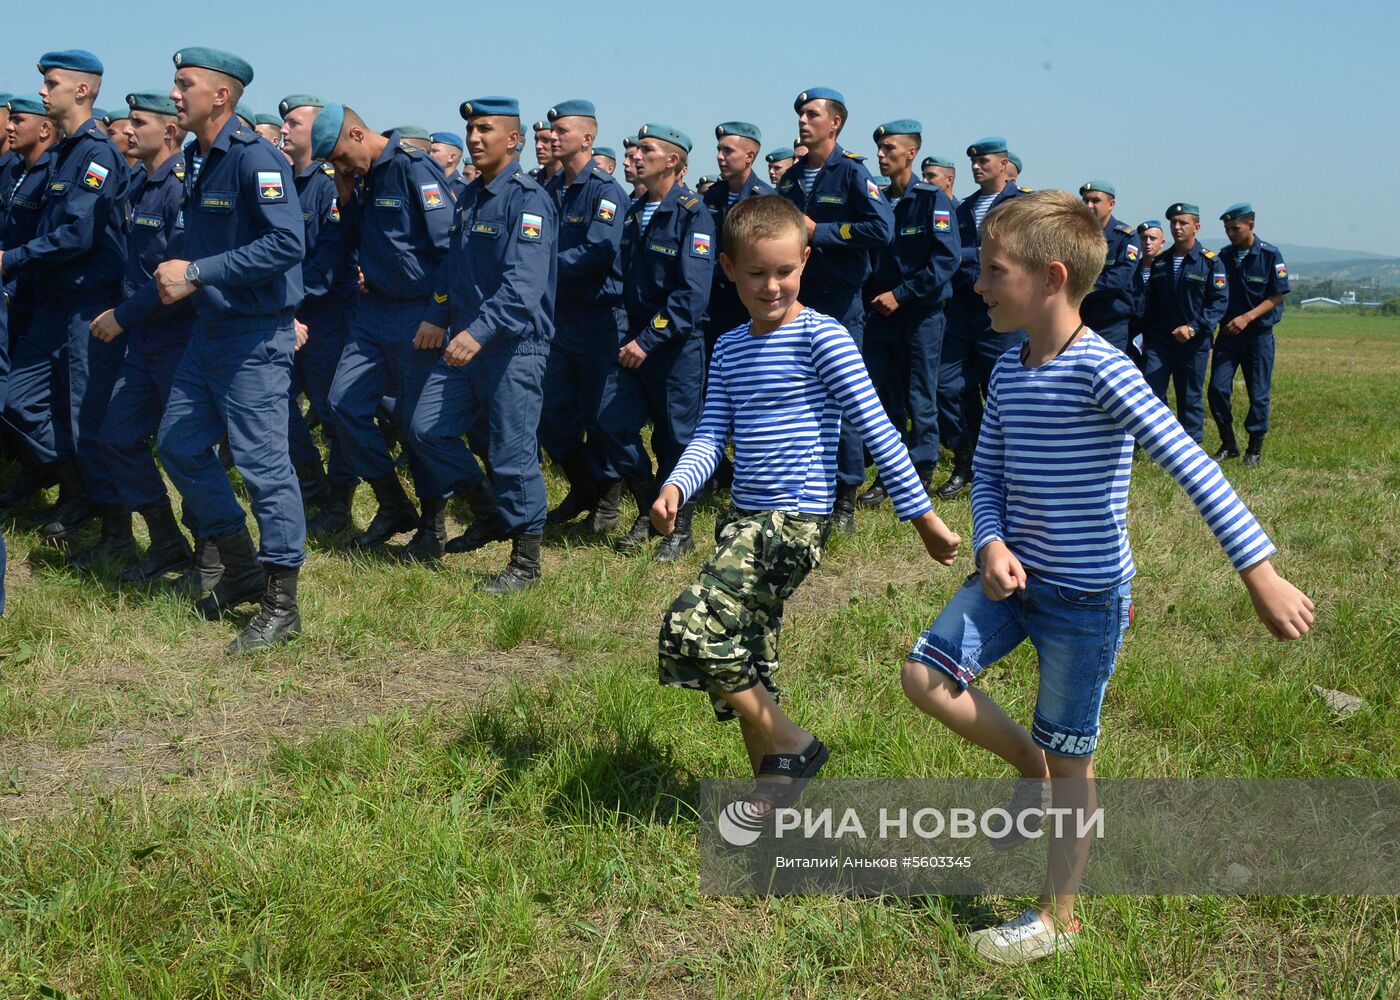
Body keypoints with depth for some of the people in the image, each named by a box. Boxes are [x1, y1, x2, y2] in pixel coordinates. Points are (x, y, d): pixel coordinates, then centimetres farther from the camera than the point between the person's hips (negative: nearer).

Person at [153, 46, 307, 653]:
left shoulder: (255, 159, -16)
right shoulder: (197, 160, 11)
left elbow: (286, 243, -26)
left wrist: (198, 273, -22)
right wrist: (178, 275, 2)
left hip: (255, 335, -10)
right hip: (209, 328, 10)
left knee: (263, 463, -6)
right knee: (178, 444, 14)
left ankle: (280, 604, 3)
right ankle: (242, 569, 27)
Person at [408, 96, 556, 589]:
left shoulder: (528, 200, -15)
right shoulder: (469, 198, 13)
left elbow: (524, 283, -26)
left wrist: (480, 331, -36)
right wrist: (437, 317, 16)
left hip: (514, 345, -9)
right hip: (464, 341, 9)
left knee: (513, 453, -4)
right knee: (427, 429, 10)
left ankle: (526, 561, 9)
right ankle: (489, 515, 27)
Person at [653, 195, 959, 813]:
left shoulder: (820, 337, -8)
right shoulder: (729, 350, 12)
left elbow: (874, 426, -11)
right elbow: (712, 436, 7)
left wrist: (921, 514, -13)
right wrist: (676, 487, -13)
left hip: (795, 519, -8)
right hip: (744, 518, 8)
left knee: (692, 629, -19)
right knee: (742, 661, 11)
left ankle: (793, 746, -1)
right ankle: (774, 785, 26)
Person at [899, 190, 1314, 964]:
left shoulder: (1098, 370, -23)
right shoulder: (1009, 369, 1)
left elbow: (1190, 467, -27)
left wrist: (1261, 574, -32)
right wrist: (992, 544, -10)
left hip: (1087, 595, -7)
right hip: (1016, 576, 7)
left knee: (1070, 760, 6)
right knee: (925, 675, -3)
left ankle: (1058, 917, 24)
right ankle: (1030, 769, 21)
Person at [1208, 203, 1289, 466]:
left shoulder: (1270, 255, -8)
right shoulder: (1223, 256, 4)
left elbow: (1277, 297, -8)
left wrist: (1247, 318, -18)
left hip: (1259, 333, -3)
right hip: (1228, 333, 3)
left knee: (1258, 394, 2)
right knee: (1218, 388, -5)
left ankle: (1255, 448, 15)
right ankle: (1228, 444, 11)